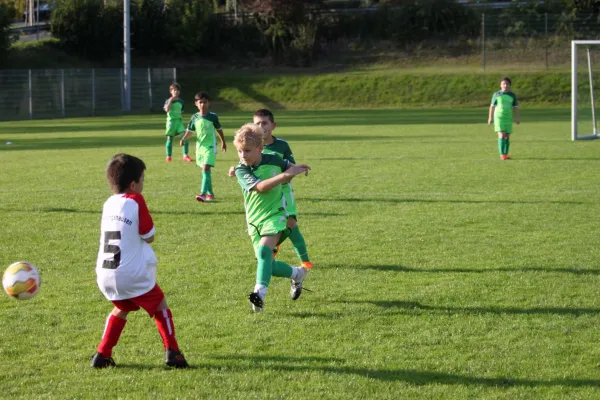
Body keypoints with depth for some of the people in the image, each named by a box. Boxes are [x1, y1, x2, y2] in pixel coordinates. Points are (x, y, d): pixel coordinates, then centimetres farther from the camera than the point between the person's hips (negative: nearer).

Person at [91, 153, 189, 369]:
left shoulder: (108, 204, 8)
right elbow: (149, 236, -6)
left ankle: (102, 355, 22)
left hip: (105, 276, 6)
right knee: (160, 307, 13)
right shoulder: (136, 200, -10)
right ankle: (172, 352, 3)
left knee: (121, 309, 29)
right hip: (133, 274, -6)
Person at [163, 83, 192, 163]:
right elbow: (167, 109, -20)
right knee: (170, 138, 3)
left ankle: (185, 155, -6)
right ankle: (168, 156, 14)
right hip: (171, 120, -3)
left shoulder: (180, 101, 10)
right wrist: (170, 101, -17)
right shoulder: (168, 101, -2)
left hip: (179, 120, 3)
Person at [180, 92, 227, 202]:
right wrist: (183, 139, -6)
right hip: (200, 146, 5)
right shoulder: (195, 117, 3)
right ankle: (210, 193, 24)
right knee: (205, 170, 12)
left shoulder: (212, 116, -5)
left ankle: (203, 193, -24)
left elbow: (219, 129, 7)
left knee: (206, 169, -17)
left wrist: (223, 142, 16)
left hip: (210, 146, -5)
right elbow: (190, 130, 12)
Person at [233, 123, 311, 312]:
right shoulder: (241, 170, -9)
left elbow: (289, 167, 22)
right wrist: (285, 175, -29)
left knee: (264, 250, -28)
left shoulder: (273, 160, -4)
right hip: (255, 220, 3)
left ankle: (260, 293, -36)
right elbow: (261, 186, -26)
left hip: (274, 214, -3)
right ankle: (297, 273, 31)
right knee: (269, 265, 3)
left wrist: (296, 169, 0)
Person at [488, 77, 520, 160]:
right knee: (501, 135, -13)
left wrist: (517, 118, -1)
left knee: (507, 136, 4)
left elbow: (515, 107, 7)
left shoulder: (512, 95, 6)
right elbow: (492, 106, 3)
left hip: (508, 118, 3)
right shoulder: (497, 94, 0)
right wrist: (490, 117, 0)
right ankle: (502, 154, -14)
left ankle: (506, 154, 12)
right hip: (498, 117, -3)